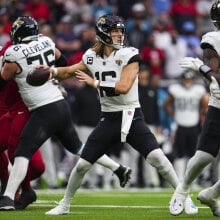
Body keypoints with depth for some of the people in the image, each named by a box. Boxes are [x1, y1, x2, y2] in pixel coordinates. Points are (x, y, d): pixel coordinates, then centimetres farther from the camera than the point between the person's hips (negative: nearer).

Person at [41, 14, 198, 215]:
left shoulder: (128, 55, -10)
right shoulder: (92, 57, 4)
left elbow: (123, 87, -21)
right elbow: (70, 71, 19)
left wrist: (94, 82, -17)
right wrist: (53, 71, -2)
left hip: (131, 117, -4)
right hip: (108, 120, 4)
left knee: (156, 157, -19)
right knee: (82, 165, 3)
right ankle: (65, 204, 23)